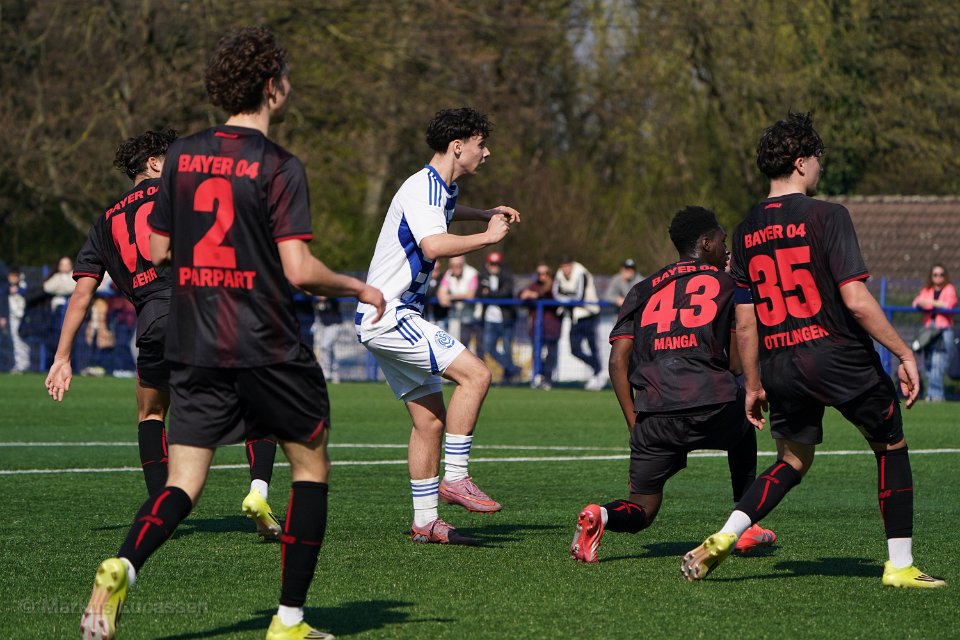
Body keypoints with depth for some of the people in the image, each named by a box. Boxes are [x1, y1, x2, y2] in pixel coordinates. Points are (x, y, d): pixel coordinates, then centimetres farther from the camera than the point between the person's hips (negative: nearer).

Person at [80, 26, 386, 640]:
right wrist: (358, 287, 1)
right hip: (270, 351, -4)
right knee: (311, 467, 14)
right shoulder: (279, 167, -11)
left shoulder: (182, 155, 6)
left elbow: (158, 250, 11)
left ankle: (122, 567, -26)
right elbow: (299, 270, -16)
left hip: (194, 351, 4)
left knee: (183, 482, 3)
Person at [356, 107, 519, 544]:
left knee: (430, 419, 8)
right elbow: (434, 245, -34)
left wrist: (486, 214, 30)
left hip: (391, 319, 10)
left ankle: (425, 521, 12)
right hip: (387, 315, -10)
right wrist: (489, 236, -22)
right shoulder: (422, 188, -16)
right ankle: (455, 479, -15)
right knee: (475, 374, -19)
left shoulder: (443, 189, 16)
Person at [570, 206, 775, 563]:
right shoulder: (726, 284, 13)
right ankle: (746, 527, 32)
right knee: (743, 430, 35)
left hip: (655, 416, 2)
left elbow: (617, 361, 11)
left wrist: (634, 424, 15)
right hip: (714, 409, -2)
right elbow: (737, 363, 8)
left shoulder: (644, 290, 20)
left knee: (642, 511, 12)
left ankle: (600, 516, -21)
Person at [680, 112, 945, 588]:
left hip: (781, 367, 5)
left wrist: (753, 386, 19)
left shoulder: (746, 232, 8)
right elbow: (856, 300, -16)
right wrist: (904, 355, -10)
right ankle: (900, 565, 14)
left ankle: (723, 538, 3)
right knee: (891, 446, 15)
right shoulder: (827, 216, -10)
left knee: (793, 461, 22)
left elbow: (745, 323, 10)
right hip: (839, 356, -5)